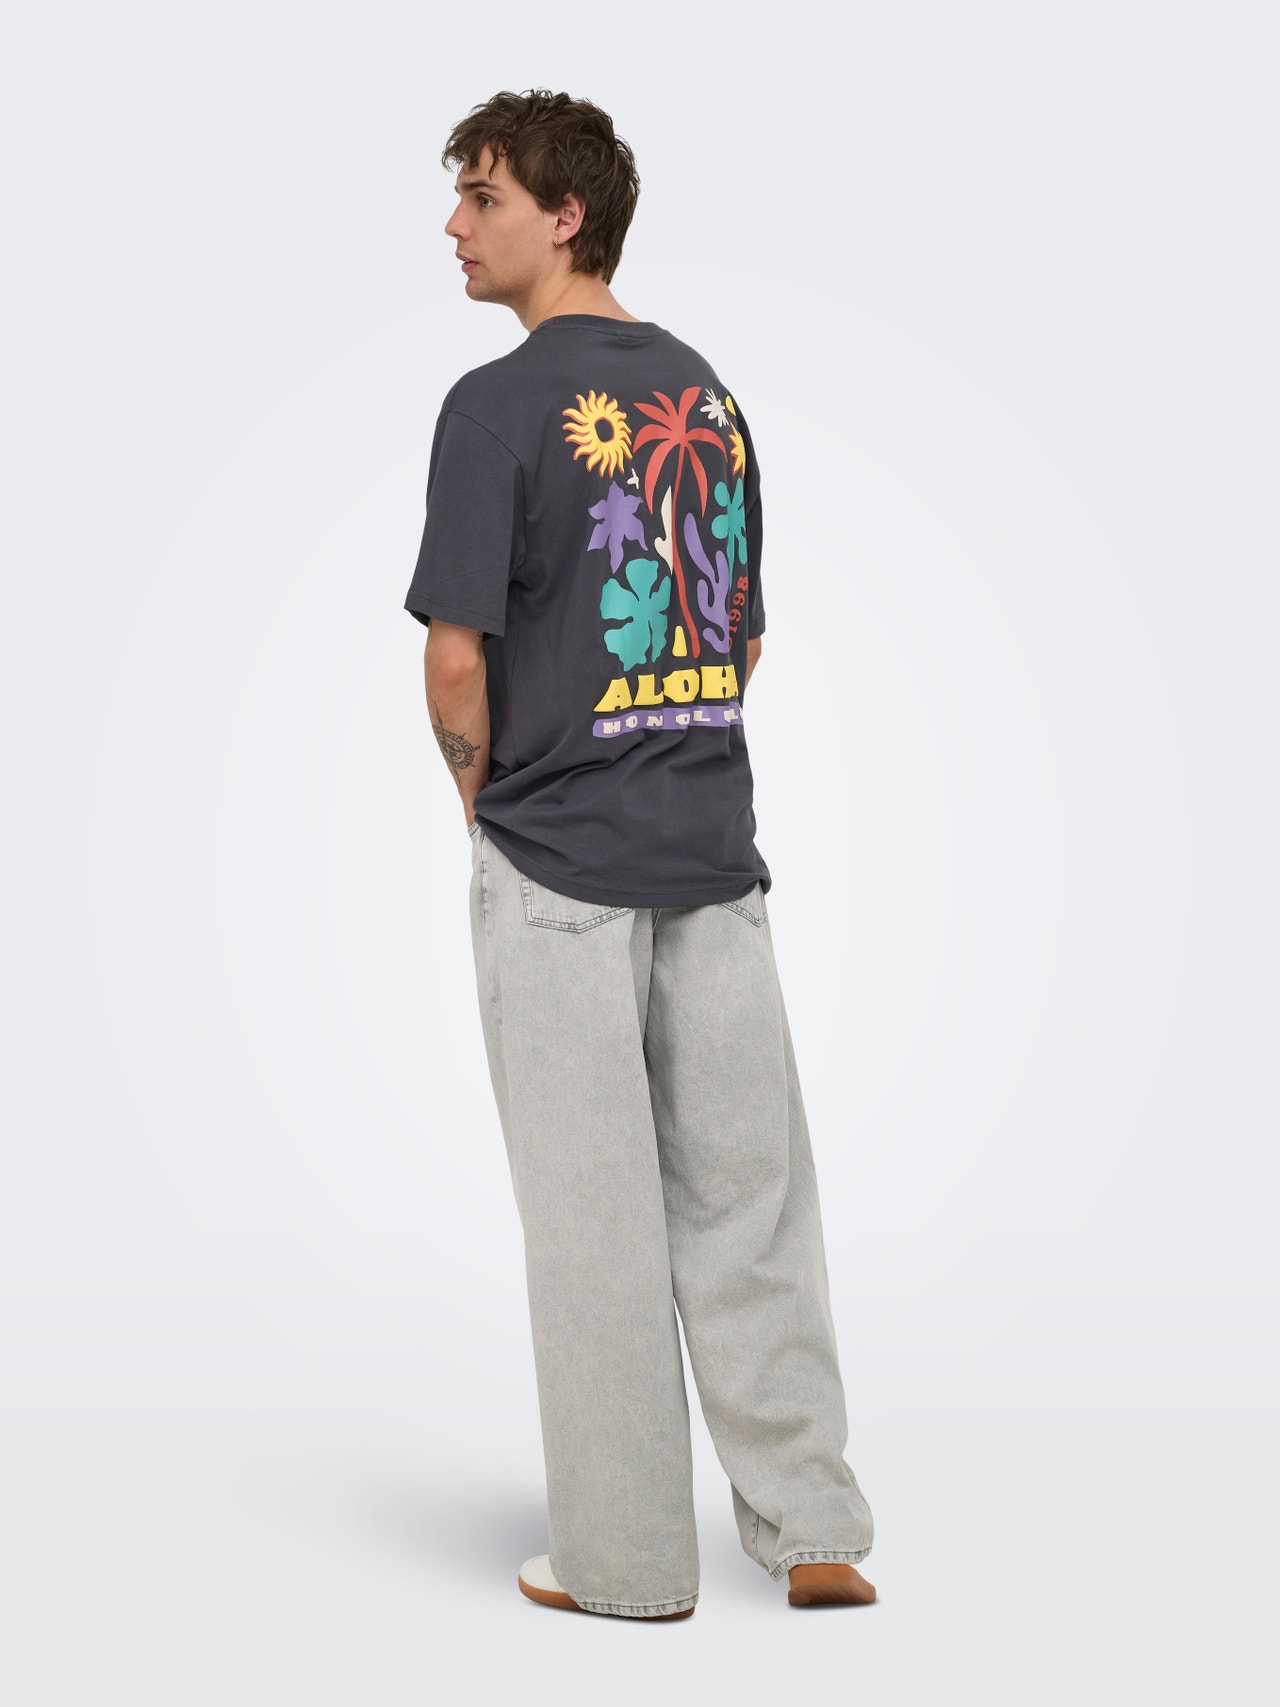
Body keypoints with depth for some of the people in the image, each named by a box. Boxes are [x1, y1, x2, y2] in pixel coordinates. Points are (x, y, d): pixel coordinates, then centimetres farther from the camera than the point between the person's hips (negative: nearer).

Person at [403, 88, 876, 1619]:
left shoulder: (500, 403, -10)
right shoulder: (708, 395, 10)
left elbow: (457, 657, -14)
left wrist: (479, 788, 3)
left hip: (557, 867, -5)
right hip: (714, 849, 6)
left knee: (594, 1219, 4)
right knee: (746, 1203, 11)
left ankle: (629, 1558, 13)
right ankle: (813, 1530, 16)